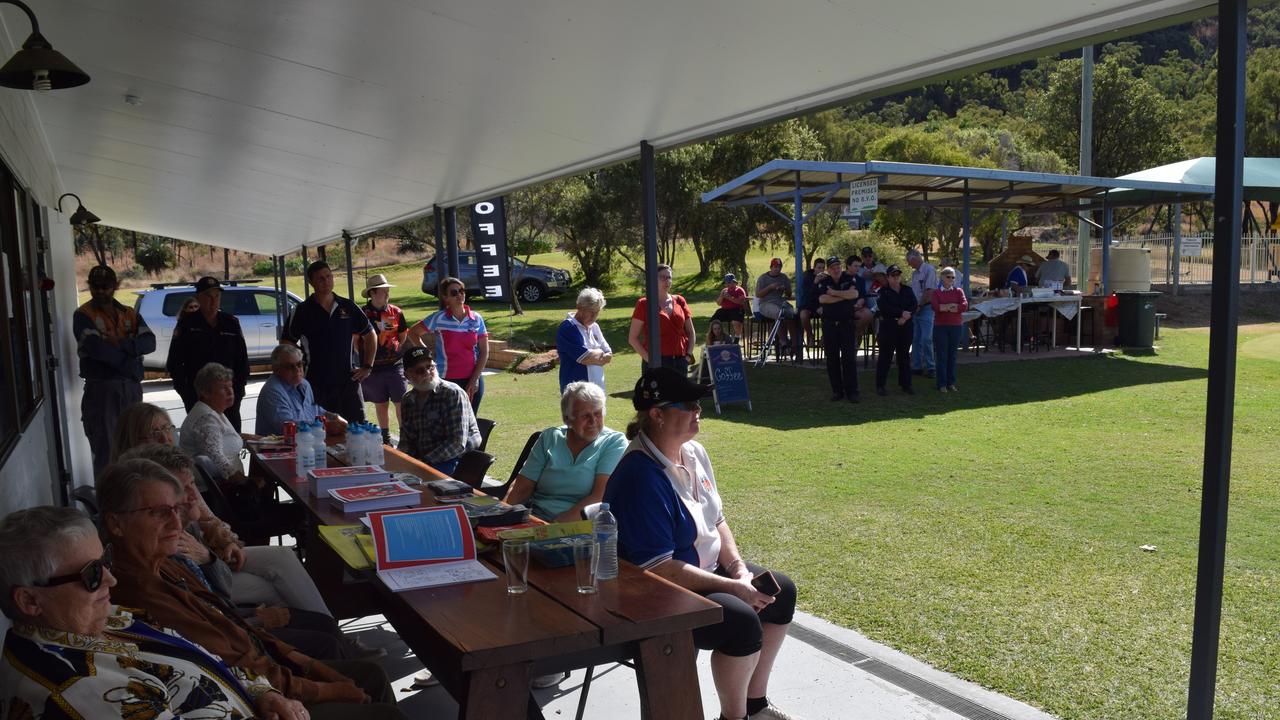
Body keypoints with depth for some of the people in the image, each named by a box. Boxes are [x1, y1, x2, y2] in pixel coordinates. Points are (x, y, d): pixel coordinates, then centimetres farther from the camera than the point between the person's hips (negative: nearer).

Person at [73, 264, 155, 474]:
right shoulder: (83, 315, -1)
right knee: (105, 450, -4)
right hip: (101, 388, -5)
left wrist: (125, 344, -19)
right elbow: (95, 347, -17)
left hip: (132, 387, 5)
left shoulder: (130, 314, 13)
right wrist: (128, 364, -10)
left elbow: (150, 342, -3)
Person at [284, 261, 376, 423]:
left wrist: (367, 366, 8)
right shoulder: (303, 311, -1)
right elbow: (287, 344, 2)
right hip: (317, 384, -2)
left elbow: (370, 335, 15)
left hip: (348, 381, 2)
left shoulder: (347, 306, 6)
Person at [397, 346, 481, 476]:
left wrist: (424, 461, -22)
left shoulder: (453, 394, -12)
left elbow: (458, 444, -18)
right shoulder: (407, 400, 9)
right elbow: (405, 441, 12)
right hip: (422, 461, 6)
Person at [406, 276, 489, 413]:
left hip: (472, 381, 2)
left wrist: (474, 380, -4)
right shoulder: (438, 319, -4)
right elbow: (413, 333, 8)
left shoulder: (476, 319, 2)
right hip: (447, 381, -2)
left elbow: (484, 352, 3)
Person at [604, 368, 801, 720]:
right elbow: (657, 567, -29)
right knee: (742, 621, -27)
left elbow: (717, 520, 11)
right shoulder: (641, 477, -29)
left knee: (781, 591, 9)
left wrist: (739, 569, -6)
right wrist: (732, 587, -26)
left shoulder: (694, 452, 1)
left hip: (707, 570, 10)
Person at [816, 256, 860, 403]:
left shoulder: (850, 279, 3)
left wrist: (834, 293, -11)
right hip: (829, 324, 2)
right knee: (832, 359, 4)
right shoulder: (823, 282, 6)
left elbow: (855, 294, -16)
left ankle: (851, 391, 0)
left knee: (849, 358, -3)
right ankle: (837, 391, 11)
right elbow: (822, 299, -13)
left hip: (847, 323, -2)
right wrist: (844, 295, -10)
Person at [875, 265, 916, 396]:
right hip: (888, 326, -4)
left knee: (904, 356, 8)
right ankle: (880, 385, 4)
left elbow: (914, 305, 1)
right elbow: (884, 307, -13)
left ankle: (905, 384, 14)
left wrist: (906, 316, -17)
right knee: (885, 356, -1)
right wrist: (902, 313, -17)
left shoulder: (907, 290, 13)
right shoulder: (883, 292, 1)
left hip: (905, 326, 4)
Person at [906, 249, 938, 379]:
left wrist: (919, 306, -10)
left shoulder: (929, 270, -9)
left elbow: (929, 291, -14)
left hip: (926, 308, -8)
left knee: (926, 339, -9)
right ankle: (916, 367, 15)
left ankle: (930, 367, -2)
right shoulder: (914, 273, 16)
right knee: (915, 339, 9)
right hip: (916, 309, 8)